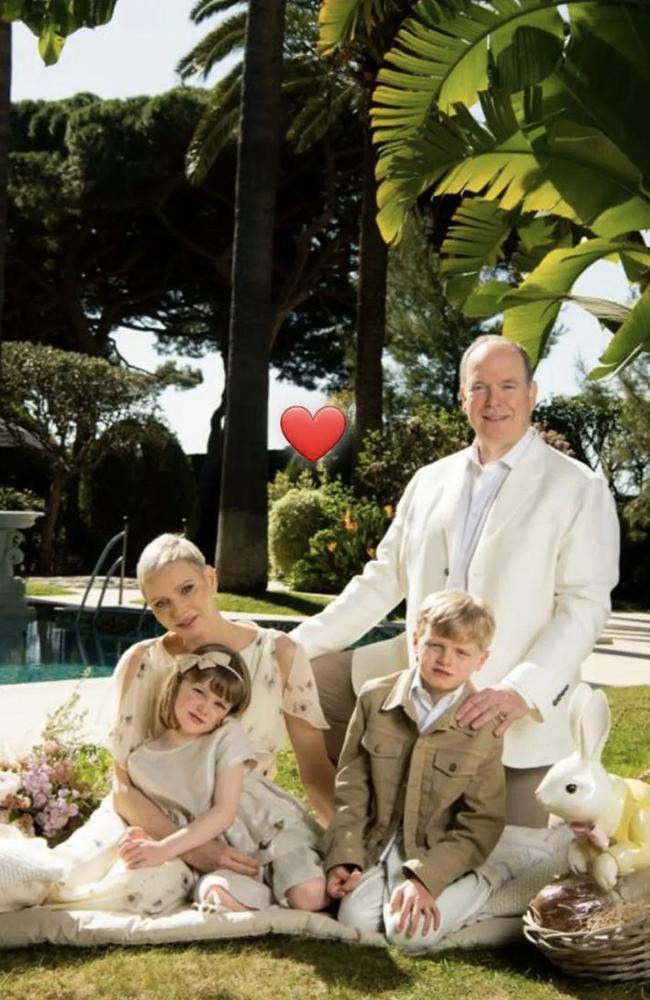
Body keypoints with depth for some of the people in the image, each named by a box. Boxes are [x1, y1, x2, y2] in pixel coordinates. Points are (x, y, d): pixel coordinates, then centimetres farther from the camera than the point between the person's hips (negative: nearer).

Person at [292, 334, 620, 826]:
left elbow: (585, 606, -11)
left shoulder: (579, 488, -4)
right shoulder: (430, 481, 10)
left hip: (517, 711, -4)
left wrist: (523, 691, -25)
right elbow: (382, 579, 13)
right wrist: (296, 642, 4)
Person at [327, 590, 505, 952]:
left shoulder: (484, 725, -9)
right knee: (354, 919, -20)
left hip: (439, 855, -2)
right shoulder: (375, 698, -2)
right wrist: (345, 857, -8)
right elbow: (351, 787, 3)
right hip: (377, 846, 2)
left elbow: (482, 824, -9)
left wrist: (425, 877, -19)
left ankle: (476, 889, 5)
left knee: (410, 933, -22)